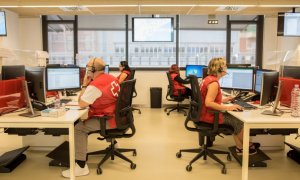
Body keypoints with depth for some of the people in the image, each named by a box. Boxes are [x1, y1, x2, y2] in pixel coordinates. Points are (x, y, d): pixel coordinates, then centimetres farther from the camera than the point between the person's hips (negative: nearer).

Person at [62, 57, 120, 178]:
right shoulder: (112, 78, 9)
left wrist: (84, 85, -6)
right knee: (84, 122, 26)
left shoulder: (95, 85, -20)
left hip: (109, 120, -10)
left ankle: (81, 167, -10)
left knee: (78, 128, -9)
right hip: (116, 116, 10)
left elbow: (81, 104, -14)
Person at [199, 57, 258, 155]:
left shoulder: (207, 79, 8)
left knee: (234, 118, 17)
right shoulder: (214, 83, -22)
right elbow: (208, 103, -31)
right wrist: (228, 107, -27)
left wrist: (223, 100, 14)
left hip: (205, 113, 9)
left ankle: (240, 147, 19)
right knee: (239, 121, 6)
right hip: (209, 115, -9)